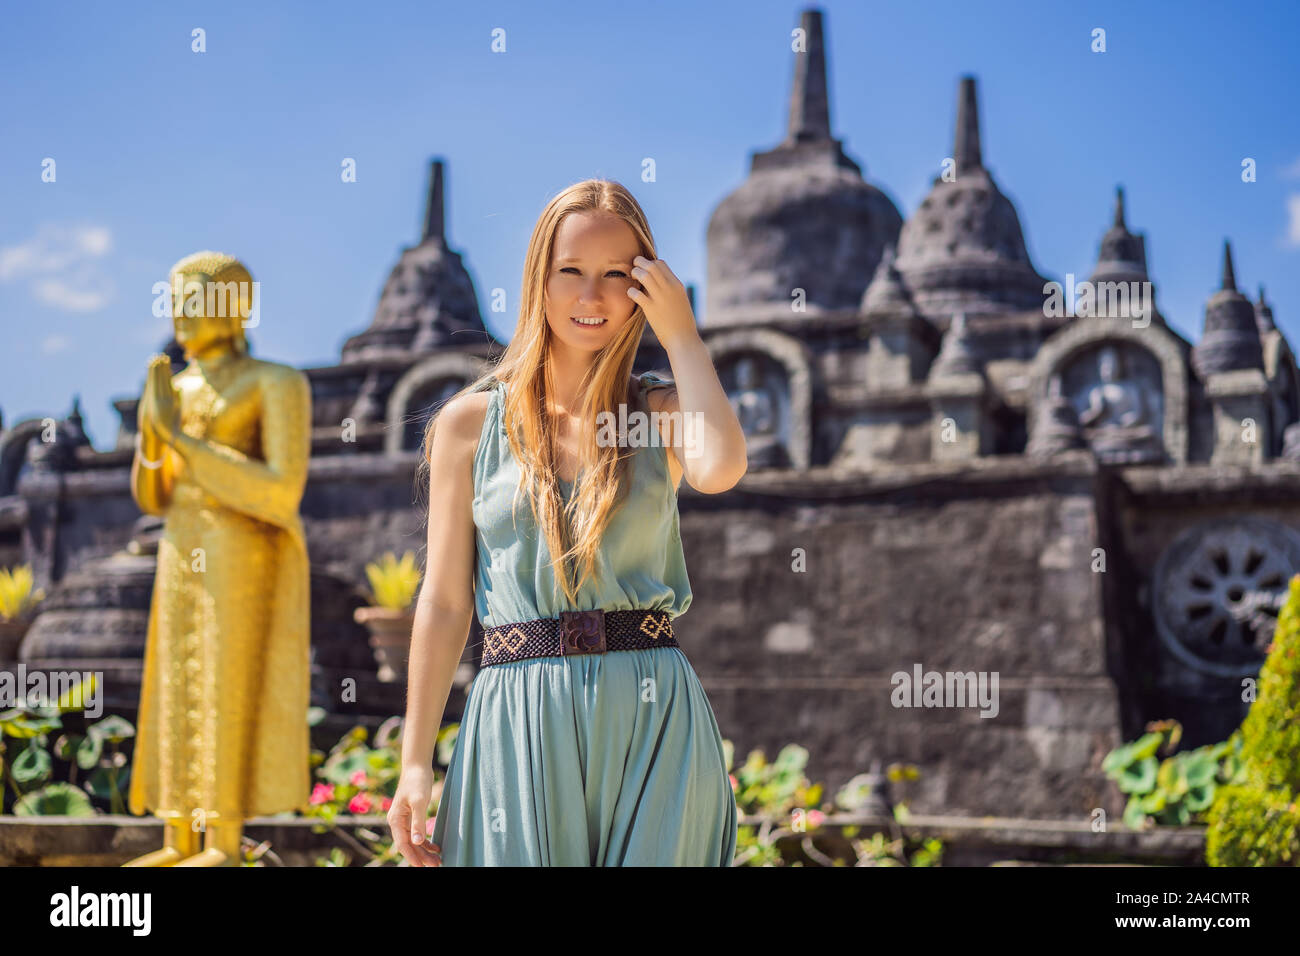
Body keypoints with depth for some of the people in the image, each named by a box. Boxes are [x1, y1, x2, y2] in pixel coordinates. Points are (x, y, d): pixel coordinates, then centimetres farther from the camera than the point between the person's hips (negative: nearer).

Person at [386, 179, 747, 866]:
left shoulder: (663, 411, 6)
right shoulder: (469, 422, 5)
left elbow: (720, 469, -20)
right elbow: (444, 603, 4)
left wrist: (681, 335, -7)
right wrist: (415, 764, 1)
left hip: (653, 720, 1)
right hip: (520, 723, 0)